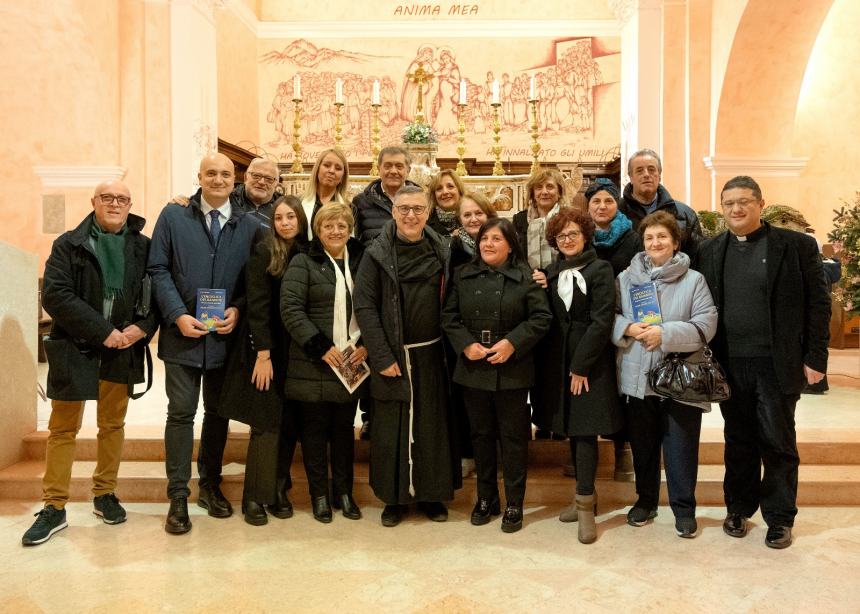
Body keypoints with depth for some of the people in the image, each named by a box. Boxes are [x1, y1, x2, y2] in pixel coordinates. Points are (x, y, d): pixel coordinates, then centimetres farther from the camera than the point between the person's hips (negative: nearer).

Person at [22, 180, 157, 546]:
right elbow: (55, 295, -10)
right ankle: (54, 507, 14)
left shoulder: (143, 247, 5)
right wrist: (103, 331, -17)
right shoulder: (69, 244, 1)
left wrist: (143, 328, -16)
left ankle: (105, 494, 27)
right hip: (75, 348, -1)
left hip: (122, 349, 2)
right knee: (63, 429, 4)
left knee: (113, 425, 12)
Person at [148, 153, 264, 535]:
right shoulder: (173, 216, 2)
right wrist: (178, 315, -12)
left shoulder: (250, 226, 5)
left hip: (226, 335, 2)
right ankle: (178, 497, 11)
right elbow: (158, 269, -2)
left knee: (218, 413, 12)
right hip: (183, 333, -2)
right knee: (181, 412, 0)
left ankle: (210, 486, 28)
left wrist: (237, 310, -11)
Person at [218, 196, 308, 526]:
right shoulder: (262, 252, -6)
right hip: (267, 347, -4)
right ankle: (255, 497, 10)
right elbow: (257, 306, -11)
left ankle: (279, 490, 21)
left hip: (296, 350, 5)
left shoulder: (307, 254, 7)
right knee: (267, 423, -3)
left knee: (289, 423, 8)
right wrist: (263, 354, -15)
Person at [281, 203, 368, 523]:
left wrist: (366, 344, -5)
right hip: (314, 364, -3)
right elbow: (290, 309, -11)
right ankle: (319, 494, 18)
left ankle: (344, 491, 24)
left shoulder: (361, 261, 10)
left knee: (344, 428, 12)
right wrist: (320, 347, -16)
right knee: (315, 428, 5)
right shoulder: (303, 263, -2)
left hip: (352, 362, 3)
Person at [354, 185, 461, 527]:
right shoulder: (377, 254, -5)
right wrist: (382, 357, -13)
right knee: (391, 426, 6)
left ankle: (431, 493, 25)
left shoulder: (441, 252, 3)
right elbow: (364, 306, -9)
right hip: (393, 355, -2)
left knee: (432, 425, 9)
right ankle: (394, 497, 21)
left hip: (431, 355, 2)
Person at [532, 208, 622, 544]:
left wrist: (581, 366, -14)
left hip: (591, 361, -5)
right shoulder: (552, 272, 11)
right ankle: (585, 495, 22)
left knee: (585, 430, -6)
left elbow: (601, 321, -12)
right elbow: (548, 318, 12)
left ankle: (586, 506, 0)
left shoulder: (600, 269, -6)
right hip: (559, 361, 5)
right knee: (572, 429, 10)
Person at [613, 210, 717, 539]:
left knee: (681, 447, 4)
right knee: (642, 444, 15)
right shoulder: (626, 278, 7)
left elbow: (706, 324, -9)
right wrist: (629, 328, -14)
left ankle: (684, 508, 21)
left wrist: (665, 334, -19)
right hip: (638, 377, 3)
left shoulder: (694, 280, 0)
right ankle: (645, 500, 32)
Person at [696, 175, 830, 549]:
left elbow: (818, 303, -2)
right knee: (738, 440, 14)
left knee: (778, 441, 7)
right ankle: (738, 509, 29)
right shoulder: (710, 251, 6)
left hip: (776, 364, -2)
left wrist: (815, 358, -7)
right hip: (730, 364, 3)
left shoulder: (796, 245, -2)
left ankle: (779, 518, 22)